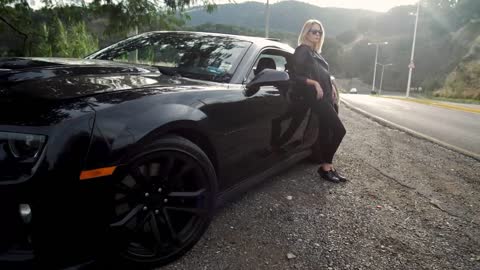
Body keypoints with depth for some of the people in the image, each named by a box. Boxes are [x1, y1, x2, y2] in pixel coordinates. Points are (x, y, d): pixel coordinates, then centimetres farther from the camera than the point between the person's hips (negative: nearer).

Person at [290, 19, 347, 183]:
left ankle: (327, 166, 13)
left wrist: (331, 87, 10)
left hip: (325, 96, 9)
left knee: (325, 132, 7)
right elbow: (295, 76, -11)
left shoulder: (315, 53, 23)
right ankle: (325, 166, -3)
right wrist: (315, 83, -19)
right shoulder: (302, 51, -4)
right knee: (339, 129, -12)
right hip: (316, 97, -9)